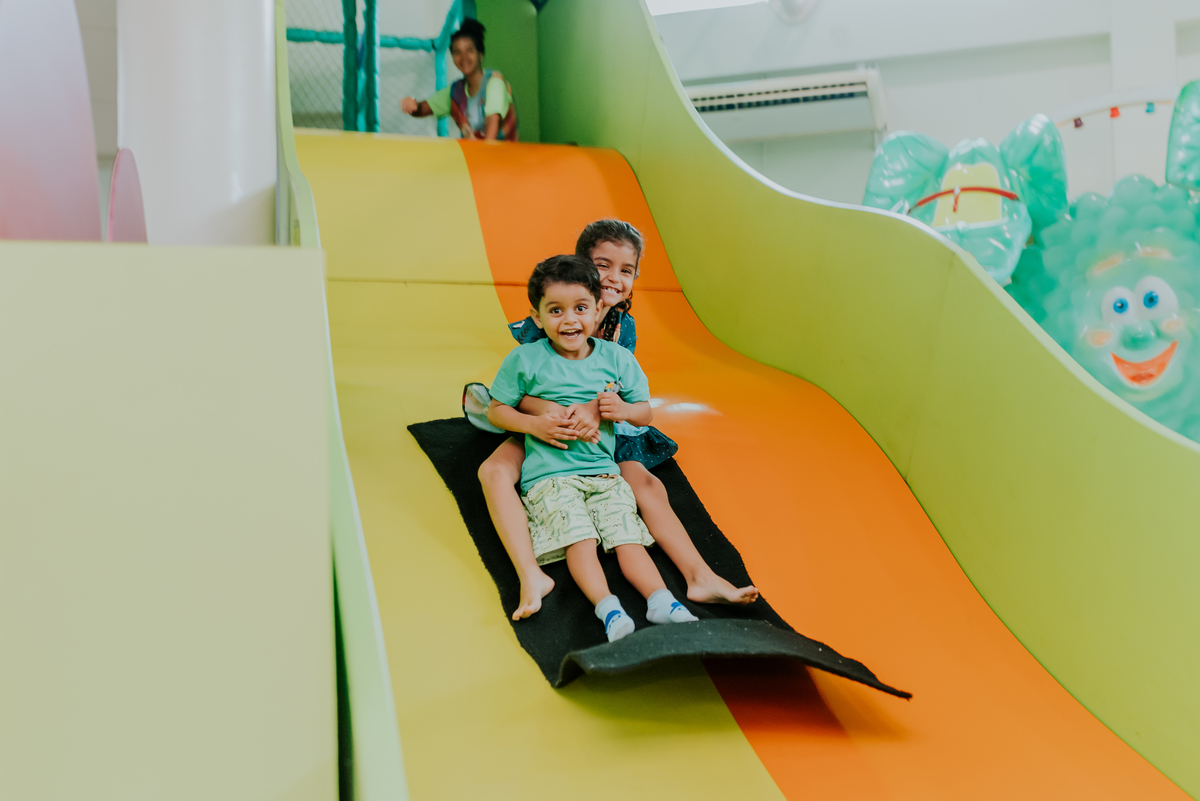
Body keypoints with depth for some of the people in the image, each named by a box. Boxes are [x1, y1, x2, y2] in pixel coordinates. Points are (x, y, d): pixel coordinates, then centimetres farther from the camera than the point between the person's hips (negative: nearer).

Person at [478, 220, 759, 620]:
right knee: (494, 471, -29)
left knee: (647, 484, -17)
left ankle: (700, 577, -18)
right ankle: (531, 576, -39)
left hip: (602, 431, 3)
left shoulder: (624, 327, -2)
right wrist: (547, 411, -39)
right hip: (542, 427, -2)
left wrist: (592, 407, -39)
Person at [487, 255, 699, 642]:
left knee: (627, 536, -14)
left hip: (604, 471, 3)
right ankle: (608, 608, -32)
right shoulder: (524, 359, -1)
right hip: (549, 475, -3)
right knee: (580, 538, -23)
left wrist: (624, 410, -10)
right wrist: (533, 424, -11)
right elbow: (495, 410, 7)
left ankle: (660, 600, -23)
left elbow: (646, 412, 13)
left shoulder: (617, 358, 6)